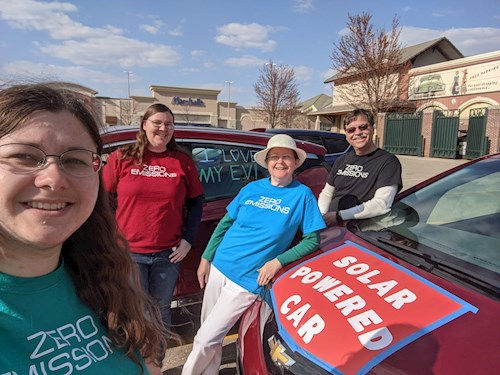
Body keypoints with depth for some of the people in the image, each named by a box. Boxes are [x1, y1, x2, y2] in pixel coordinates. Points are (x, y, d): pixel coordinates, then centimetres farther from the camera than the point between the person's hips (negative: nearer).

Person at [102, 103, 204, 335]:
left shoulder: (183, 162, 2)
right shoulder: (121, 158, -1)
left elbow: (196, 203, 6)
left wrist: (188, 240, -2)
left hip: (168, 254, 2)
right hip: (129, 252, -1)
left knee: (161, 311, 17)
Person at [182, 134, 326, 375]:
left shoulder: (302, 194, -6)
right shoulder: (251, 189, 4)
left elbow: (312, 239, -6)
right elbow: (225, 224, 10)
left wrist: (278, 261, -16)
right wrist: (206, 258, 6)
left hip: (248, 280, -4)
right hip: (219, 268, 4)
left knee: (206, 339, 0)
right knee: (209, 335, 18)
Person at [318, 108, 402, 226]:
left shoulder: (388, 161, -4)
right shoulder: (342, 160, 19)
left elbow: (382, 204, -16)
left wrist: (338, 216, -18)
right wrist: (320, 216, 0)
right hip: (328, 225, 6)